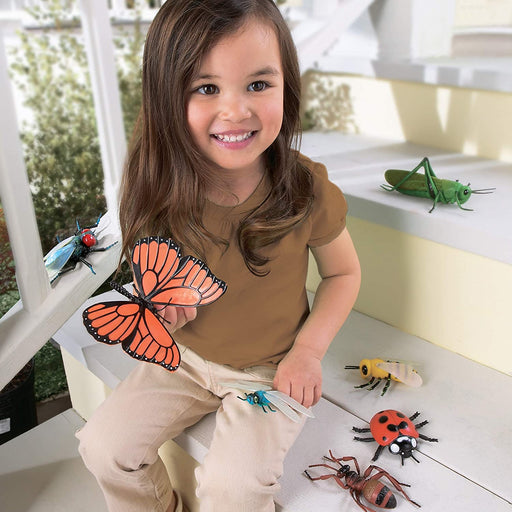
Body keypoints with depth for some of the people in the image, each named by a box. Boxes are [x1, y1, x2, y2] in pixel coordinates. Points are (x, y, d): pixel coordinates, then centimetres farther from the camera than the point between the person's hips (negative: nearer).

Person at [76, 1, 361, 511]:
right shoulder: (159, 191, -16)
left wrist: (308, 350, -14)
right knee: (103, 444, 0)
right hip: (183, 357, 4)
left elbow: (343, 272, -5)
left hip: (271, 368, -3)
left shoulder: (306, 190, -23)